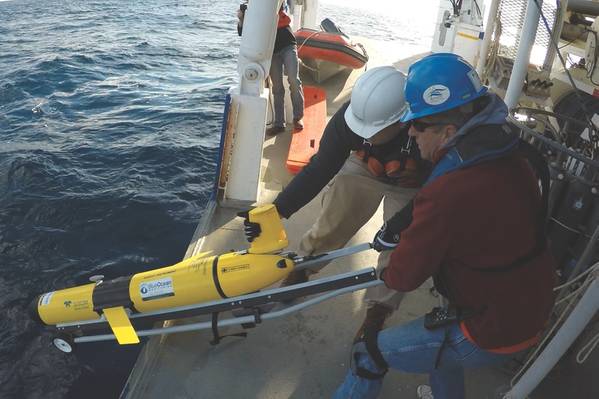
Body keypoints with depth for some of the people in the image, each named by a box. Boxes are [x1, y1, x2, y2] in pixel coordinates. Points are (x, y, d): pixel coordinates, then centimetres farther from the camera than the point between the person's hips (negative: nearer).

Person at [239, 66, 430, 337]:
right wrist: (277, 209, -35)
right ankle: (300, 271, 28)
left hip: (412, 187, -1)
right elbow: (319, 169, -29)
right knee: (330, 226, 2)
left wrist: (398, 227, -35)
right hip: (364, 169, 2)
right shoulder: (348, 117, -33)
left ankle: (378, 310, 14)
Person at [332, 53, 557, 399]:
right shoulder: (515, 156, -7)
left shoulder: (448, 193, -33)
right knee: (441, 330, 35)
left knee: (370, 353, 3)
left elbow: (405, 276, -21)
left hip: (493, 335, -8)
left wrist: (388, 274, 3)